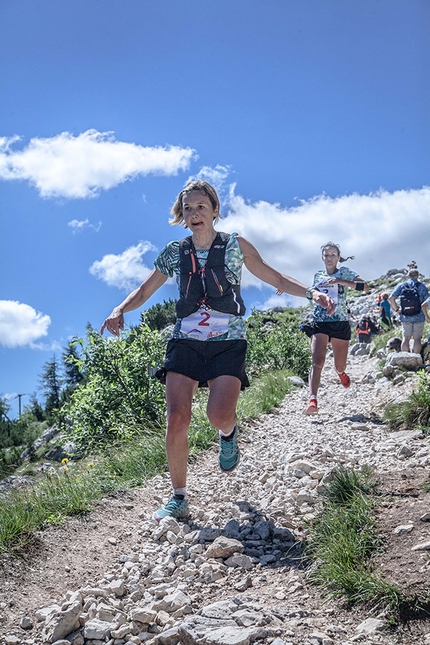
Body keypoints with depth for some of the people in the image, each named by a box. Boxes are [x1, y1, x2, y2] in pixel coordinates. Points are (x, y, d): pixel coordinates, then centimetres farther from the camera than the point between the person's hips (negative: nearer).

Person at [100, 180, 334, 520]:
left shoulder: (235, 245, 3)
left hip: (228, 341, -2)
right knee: (177, 418, -11)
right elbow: (143, 291, 16)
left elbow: (276, 279, 8)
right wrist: (120, 310, -4)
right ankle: (179, 498, 5)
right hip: (186, 340, 2)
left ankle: (228, 434, 18)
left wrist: (312, 292, -8)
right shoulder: (174, 253, 8)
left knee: (219, 414, -22)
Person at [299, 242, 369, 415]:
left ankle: (340, 372, 49)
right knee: (317, 362, -20)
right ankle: (313, 401, -31)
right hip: (319, 323, 1)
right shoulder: (318, 275, 15)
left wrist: (340, 281, -20)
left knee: (340, 366, 9)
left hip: (340, 324, -1)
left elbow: (364, 286, -10)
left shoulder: (344, 272, 5)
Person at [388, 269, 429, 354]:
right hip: (419, 317, -2)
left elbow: (391, 298, -4)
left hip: (405, 317, 2)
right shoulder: (421, 286, -1)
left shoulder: (401, 286, 3)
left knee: (406, 338, 7)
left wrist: (397, 309, 4)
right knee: (417, 338, 3)